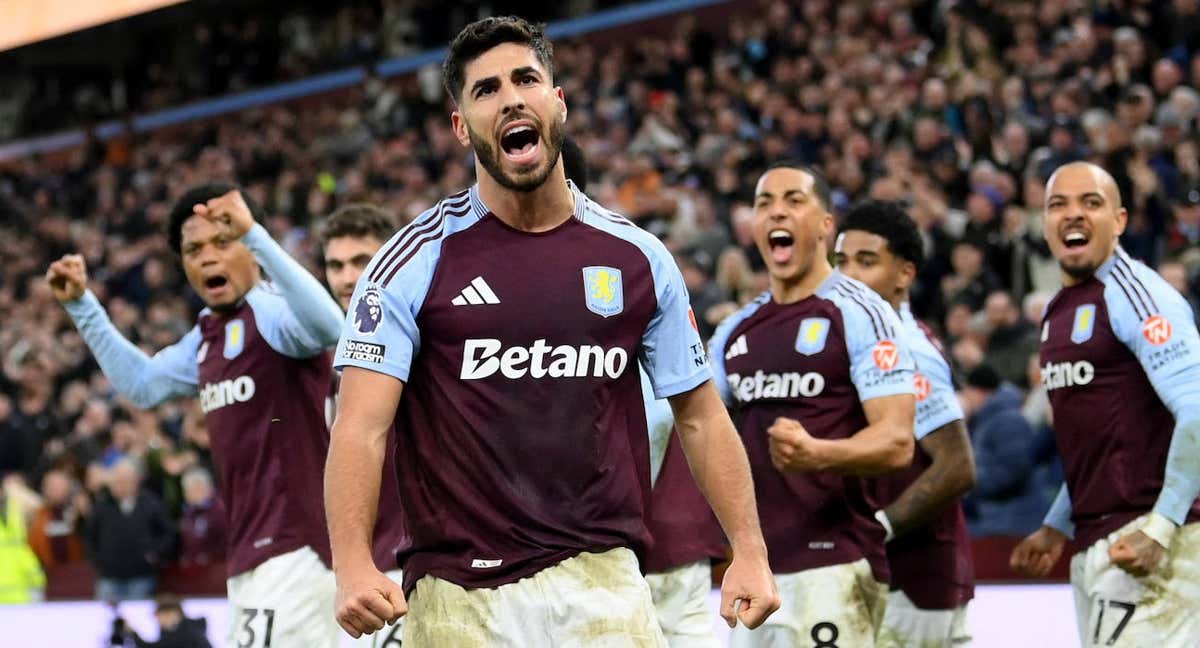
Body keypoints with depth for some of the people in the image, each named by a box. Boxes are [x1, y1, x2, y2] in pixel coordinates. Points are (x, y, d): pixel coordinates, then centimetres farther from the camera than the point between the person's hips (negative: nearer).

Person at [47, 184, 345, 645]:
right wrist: (81, 304, 29)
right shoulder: (207, 337, 18)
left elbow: (328, 326, -34)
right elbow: (142, 383, 33)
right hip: (252, 553, 10)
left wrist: (253, 235, -40)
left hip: (292, 548, -10)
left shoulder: (272, 309, -11)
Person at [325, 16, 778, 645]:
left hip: (602, 577, 2)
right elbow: (361, 428, -8)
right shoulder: (416, 260, 0)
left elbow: (700, 416, 14)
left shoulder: (638, 258, 9)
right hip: (458, 593, -2)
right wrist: (353, 565, -22)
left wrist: (749, 550, 3)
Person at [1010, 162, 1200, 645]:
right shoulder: (1060, 310, 19)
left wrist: (1161, 528, -23)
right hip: (1093, 544, 9)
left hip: (1142, 542, -9)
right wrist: (1057, 528, 26)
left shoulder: (1135, 295, -10)